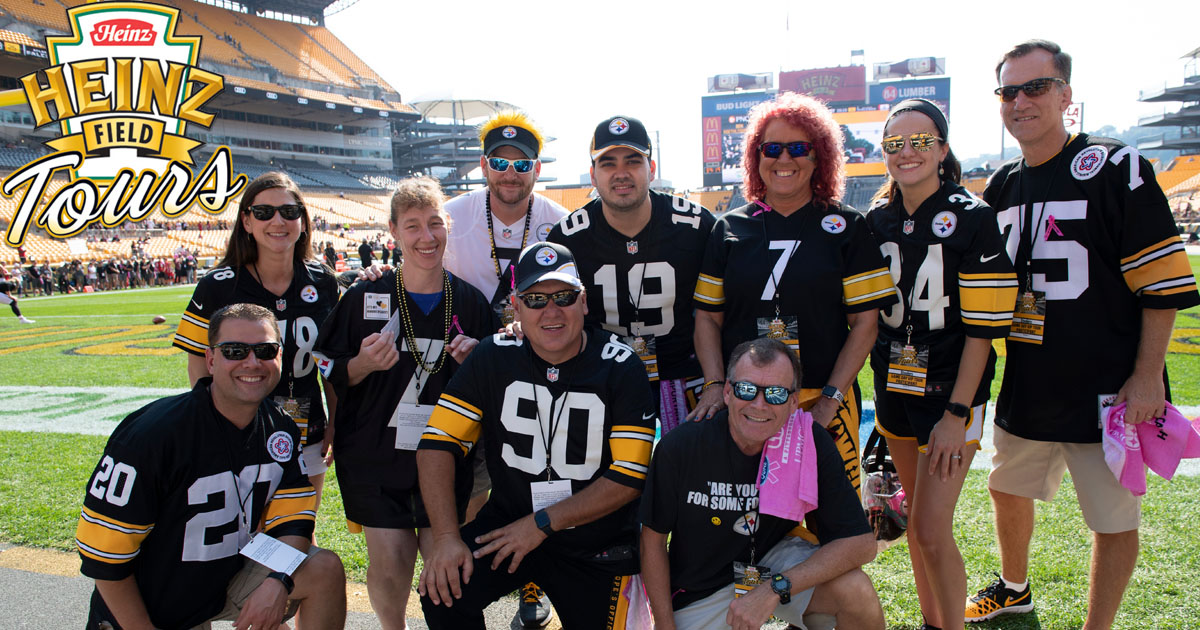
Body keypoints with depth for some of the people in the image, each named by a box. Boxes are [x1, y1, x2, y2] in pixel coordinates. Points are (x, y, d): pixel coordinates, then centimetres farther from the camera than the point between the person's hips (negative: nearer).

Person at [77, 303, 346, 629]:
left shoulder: (281, 429, -6)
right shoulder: (152, 432, -24)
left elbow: (293, 516, -2)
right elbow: (102, 550, -19)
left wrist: (278, 581, -20)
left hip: (234, 572, 5)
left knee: (325, 569, -10)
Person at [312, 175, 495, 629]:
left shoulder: (470, 302, 3)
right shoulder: (364, 298, -2)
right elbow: (330, 376, 3)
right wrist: (363, 364, -16)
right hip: (375, 459, -1)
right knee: (389, 562, 0)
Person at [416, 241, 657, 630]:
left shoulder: (621, 368, -13)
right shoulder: (494, 357, -6)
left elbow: (628, 478, -15)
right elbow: (437, 444, -9)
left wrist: (541, 523, -17)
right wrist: (445, 536, -20)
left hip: (596, 543, -1)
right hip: (507, 521, 1)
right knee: (442, 593, -19)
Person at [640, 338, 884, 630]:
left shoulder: (813, 445, -18)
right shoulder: (680, 447, -20)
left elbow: (861, 542, -20)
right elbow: (653, 541, -8)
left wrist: (774, 590, -28)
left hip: (777, 566, -1)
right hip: (699, 592, 1)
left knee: (856, 592, -25)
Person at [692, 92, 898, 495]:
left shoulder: (846, 227, 5)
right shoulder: (730, 228, 10)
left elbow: (864, 322, 1)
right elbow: (708, 316, 9)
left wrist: (830, 400, -7)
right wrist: (714, 385, -5)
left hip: (823, 404, -1)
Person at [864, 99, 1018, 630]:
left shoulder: (973, 219, -10)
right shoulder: (878, 220, 5)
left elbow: (983, 328, -13)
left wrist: (957, 412, -16)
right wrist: (883, 388, 8)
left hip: (950, 391, -5)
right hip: (894, 387, 5)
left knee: (932, 530, -7)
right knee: (916, 518, 15)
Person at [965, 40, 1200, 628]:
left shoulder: (1115, 169, -9)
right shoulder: (1000, 188, 8)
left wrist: (1146, 378, -14)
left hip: (1106, 391, -6)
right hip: (1025, 386, 6)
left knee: (1114, 520, 5)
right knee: (1008, 490, 20)